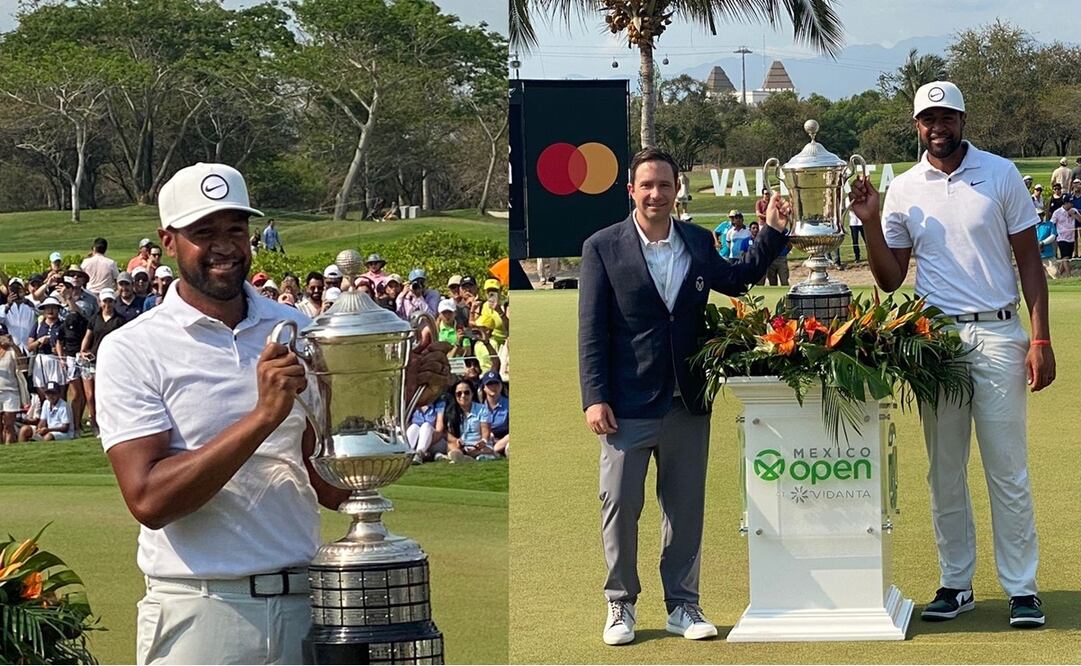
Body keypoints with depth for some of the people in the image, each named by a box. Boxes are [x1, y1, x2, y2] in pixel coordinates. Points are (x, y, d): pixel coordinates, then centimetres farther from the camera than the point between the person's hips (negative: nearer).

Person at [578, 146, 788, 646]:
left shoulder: (698, 243, 8)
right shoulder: (603, 247, -4)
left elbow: (737, 281, 23)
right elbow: (591, 330, -5)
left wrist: (772, 232, 12)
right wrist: (595, 398, -12)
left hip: (688, 400, 4)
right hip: (628, 403, -3)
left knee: (685, 509, 8)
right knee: (620, 505, 1)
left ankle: (682, 606, 18)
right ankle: (621, 606, 14)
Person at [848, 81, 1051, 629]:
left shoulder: (1000, 174, 2)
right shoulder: (903, 191, 6)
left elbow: (1029, 261, 2)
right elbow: (890, 280, 7)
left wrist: (1041, 340, -5)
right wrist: (871, 225, -8)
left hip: (998, 335, -2)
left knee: (1008, 469, -2)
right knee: (944, 471, 6)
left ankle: (1022, 588, 1)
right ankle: (956, 584, 14)